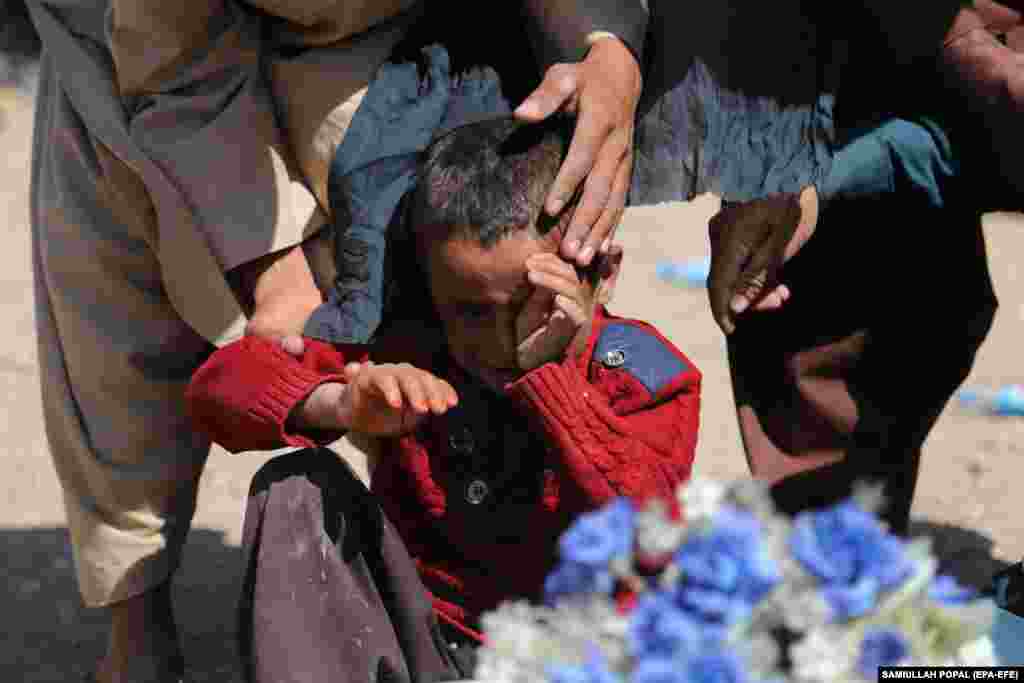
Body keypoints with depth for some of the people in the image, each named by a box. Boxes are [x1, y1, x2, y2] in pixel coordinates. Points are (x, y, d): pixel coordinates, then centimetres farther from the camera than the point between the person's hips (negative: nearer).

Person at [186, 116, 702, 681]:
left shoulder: (644, 379, -9)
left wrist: (545, 371, -29)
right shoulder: (406, 351, -6)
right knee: (296, 488, -20)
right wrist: (337, 404, -33)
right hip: (415, 637, 2)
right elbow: (220, 382, -12)